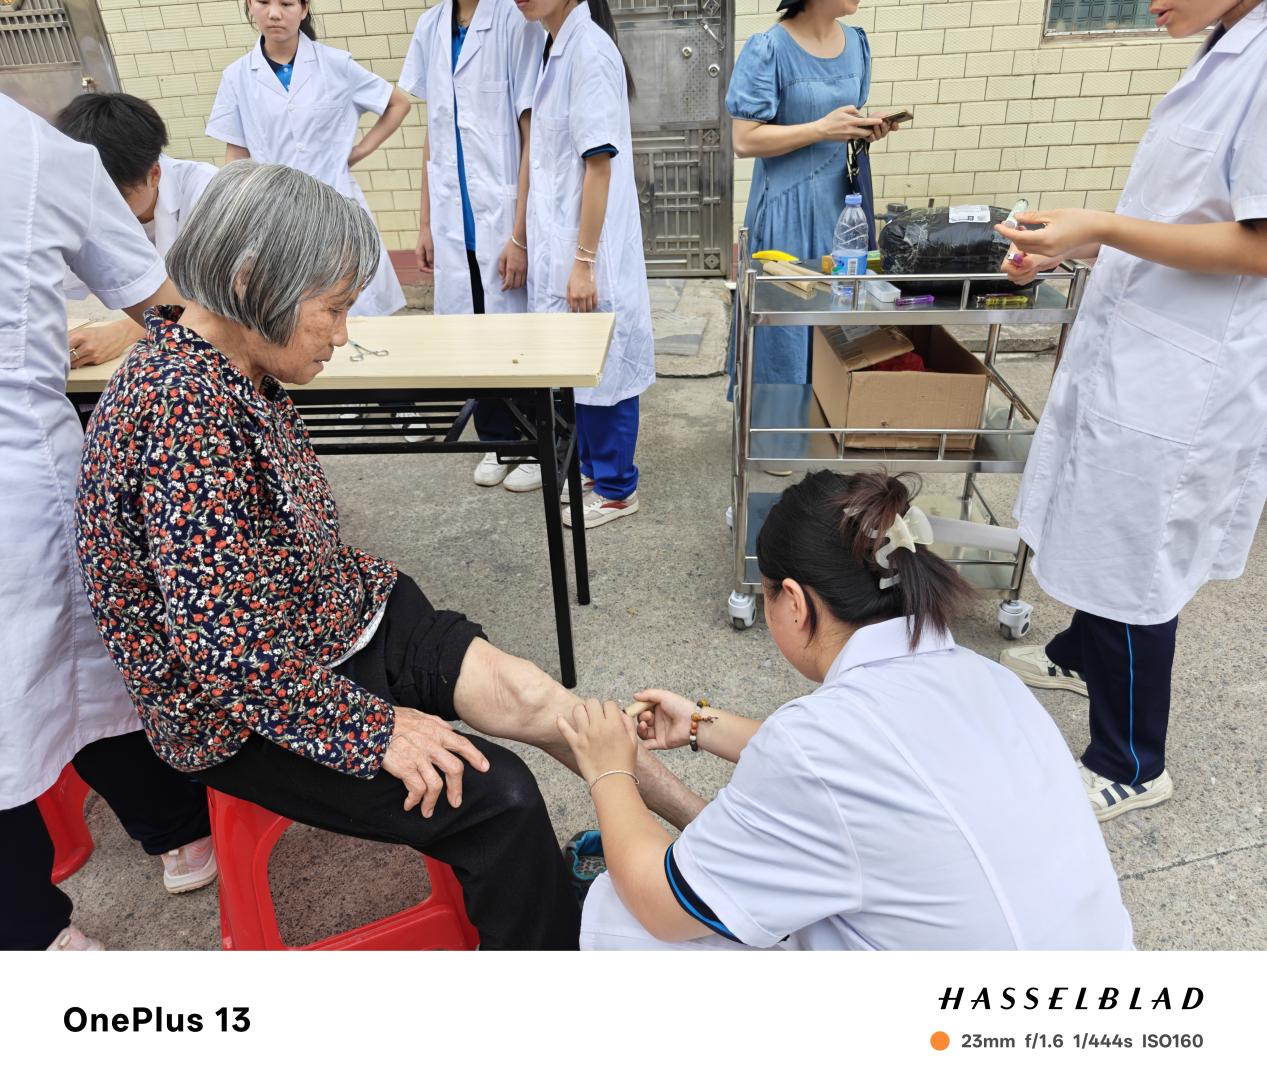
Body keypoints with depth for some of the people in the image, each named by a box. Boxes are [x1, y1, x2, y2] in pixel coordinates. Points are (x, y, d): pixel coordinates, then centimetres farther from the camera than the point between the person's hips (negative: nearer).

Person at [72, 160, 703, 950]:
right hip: (246, 713, -8)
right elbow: (226, 649, -29)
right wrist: (374, 726, -22)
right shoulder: (186, 409, -27)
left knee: (524, 693, -4)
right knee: (499, 802, -16)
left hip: (330, 618, 8)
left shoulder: (234, 371, 2)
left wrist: (375, 585, 7)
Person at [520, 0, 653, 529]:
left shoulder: (588, 48, -14)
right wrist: (547, 247, 16)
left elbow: (599, 163, -18)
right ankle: (592, 469, 31)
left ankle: (616, 489, 17)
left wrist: (584, 262, -19)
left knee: (602, 367, 2)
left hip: (588, 247, -8)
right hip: (563, 241, 9)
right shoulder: (559, 46, 11)